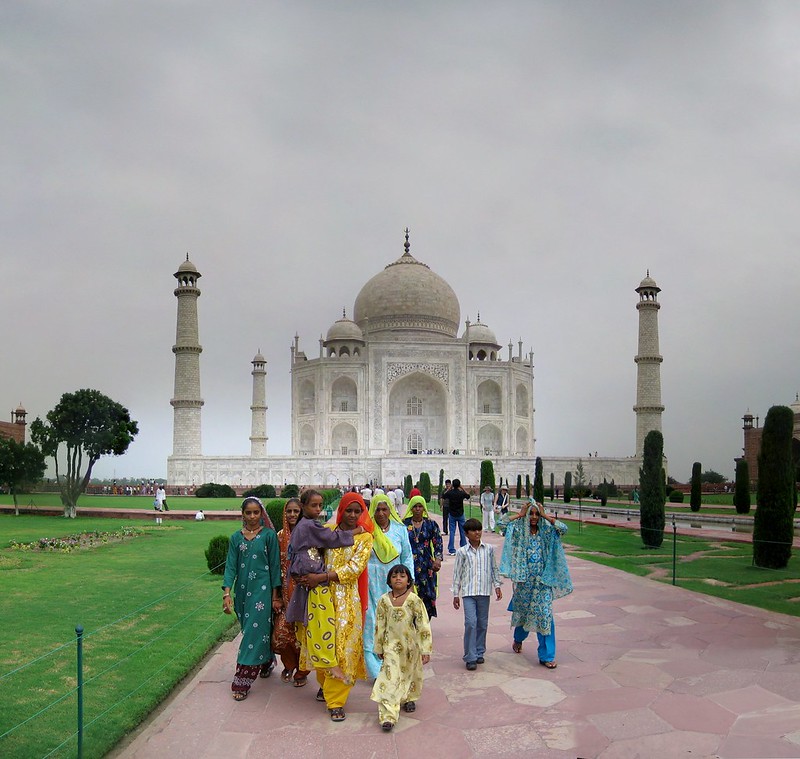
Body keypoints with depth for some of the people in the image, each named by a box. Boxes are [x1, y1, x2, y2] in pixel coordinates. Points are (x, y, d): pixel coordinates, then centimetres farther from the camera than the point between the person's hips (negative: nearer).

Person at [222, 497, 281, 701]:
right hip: (243, 590, 4)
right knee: (249, 630, 14)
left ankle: (242, 682, -2)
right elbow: (231, 566, 1)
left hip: (262, 590, -4)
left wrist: (275, 595, -3)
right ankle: (266, 664, 37)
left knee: (255, 632, -6)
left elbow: (274, 565, -2)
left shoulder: (269, 535, -4)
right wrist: (226, 593, -10)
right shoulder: (236, 538, 5)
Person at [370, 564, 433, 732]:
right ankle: (388, 715, -11)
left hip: (411, 645, 0)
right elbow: (380, 625, 3)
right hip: (392, 644, 0)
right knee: (390, 676, -9)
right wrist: (379, 648, 8)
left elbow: (424, 626, -12)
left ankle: (409, 699, 44)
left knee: (411, 673, 17)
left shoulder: (414, 600, -14)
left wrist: (426, 650, -13)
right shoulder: (384, 600, -7)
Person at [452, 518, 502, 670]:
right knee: (471, 622, -11)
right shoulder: (462, 552, 0)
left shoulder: (489, 549, 5)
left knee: (482, 624, 9)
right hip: (468, 592, -2)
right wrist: (455, 594, 5)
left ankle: (479, 653, 24)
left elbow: (494, 568, 14)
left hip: (484, 591, 2)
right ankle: (470, 658, -5)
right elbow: (457, 573, 4)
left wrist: (497, 585, 8)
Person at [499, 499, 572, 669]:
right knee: (523, 612, 16)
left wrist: (545, 516, -10)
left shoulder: (545, 532, 2)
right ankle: (518, 639, 47)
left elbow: (563, 528, -13)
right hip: (524, 579, 0)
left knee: (545, 615, -5)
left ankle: (546, 656, 3)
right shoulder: (519, 531, -2)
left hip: (543, 580, 1)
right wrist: (520, 515, -11)